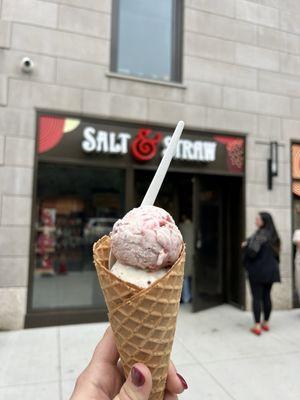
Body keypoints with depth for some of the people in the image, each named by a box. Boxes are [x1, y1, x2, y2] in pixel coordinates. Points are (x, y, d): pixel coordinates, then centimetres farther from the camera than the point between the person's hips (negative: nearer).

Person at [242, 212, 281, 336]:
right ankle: (266, 323, 22)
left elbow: (252, 252, -22)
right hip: (270, 270, 7)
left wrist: (245, 245, -4)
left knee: (257, 298, 0)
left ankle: (257, 326, 2)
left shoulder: (260, 234, -16)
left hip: (258, 271, -7)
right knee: (267, 296, 14)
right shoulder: (273, 235, 9)